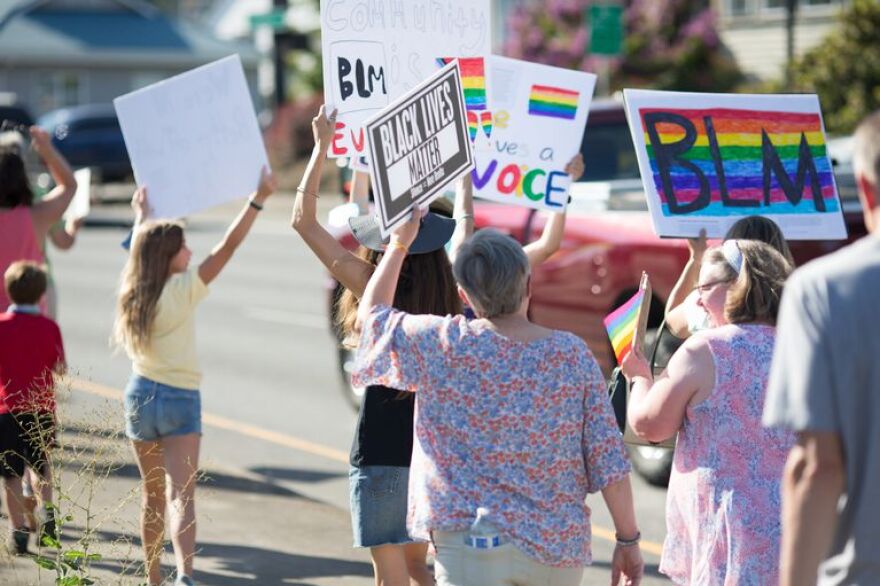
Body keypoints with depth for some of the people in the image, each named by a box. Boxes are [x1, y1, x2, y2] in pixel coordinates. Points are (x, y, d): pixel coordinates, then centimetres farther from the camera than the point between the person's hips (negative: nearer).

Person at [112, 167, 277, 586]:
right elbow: (227, 247, -18)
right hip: (179, 399, -6)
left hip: (141, 396, 6)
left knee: (152, 497, 17)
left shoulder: (132, 292, 3)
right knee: (181, 497, -13)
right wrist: (257, 200, -18)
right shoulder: (182, 291, -14)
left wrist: (142, 215, 41)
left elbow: (140, 250, 24)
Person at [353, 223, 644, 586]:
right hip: (561, 550, 3)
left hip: (475, 544, -3)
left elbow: (370, 316, 12)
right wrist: (628, 540, 7)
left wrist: (399, 244, 23)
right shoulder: (573, 355, -3)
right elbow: (609, 463, -3)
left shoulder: (443, 346, -7)